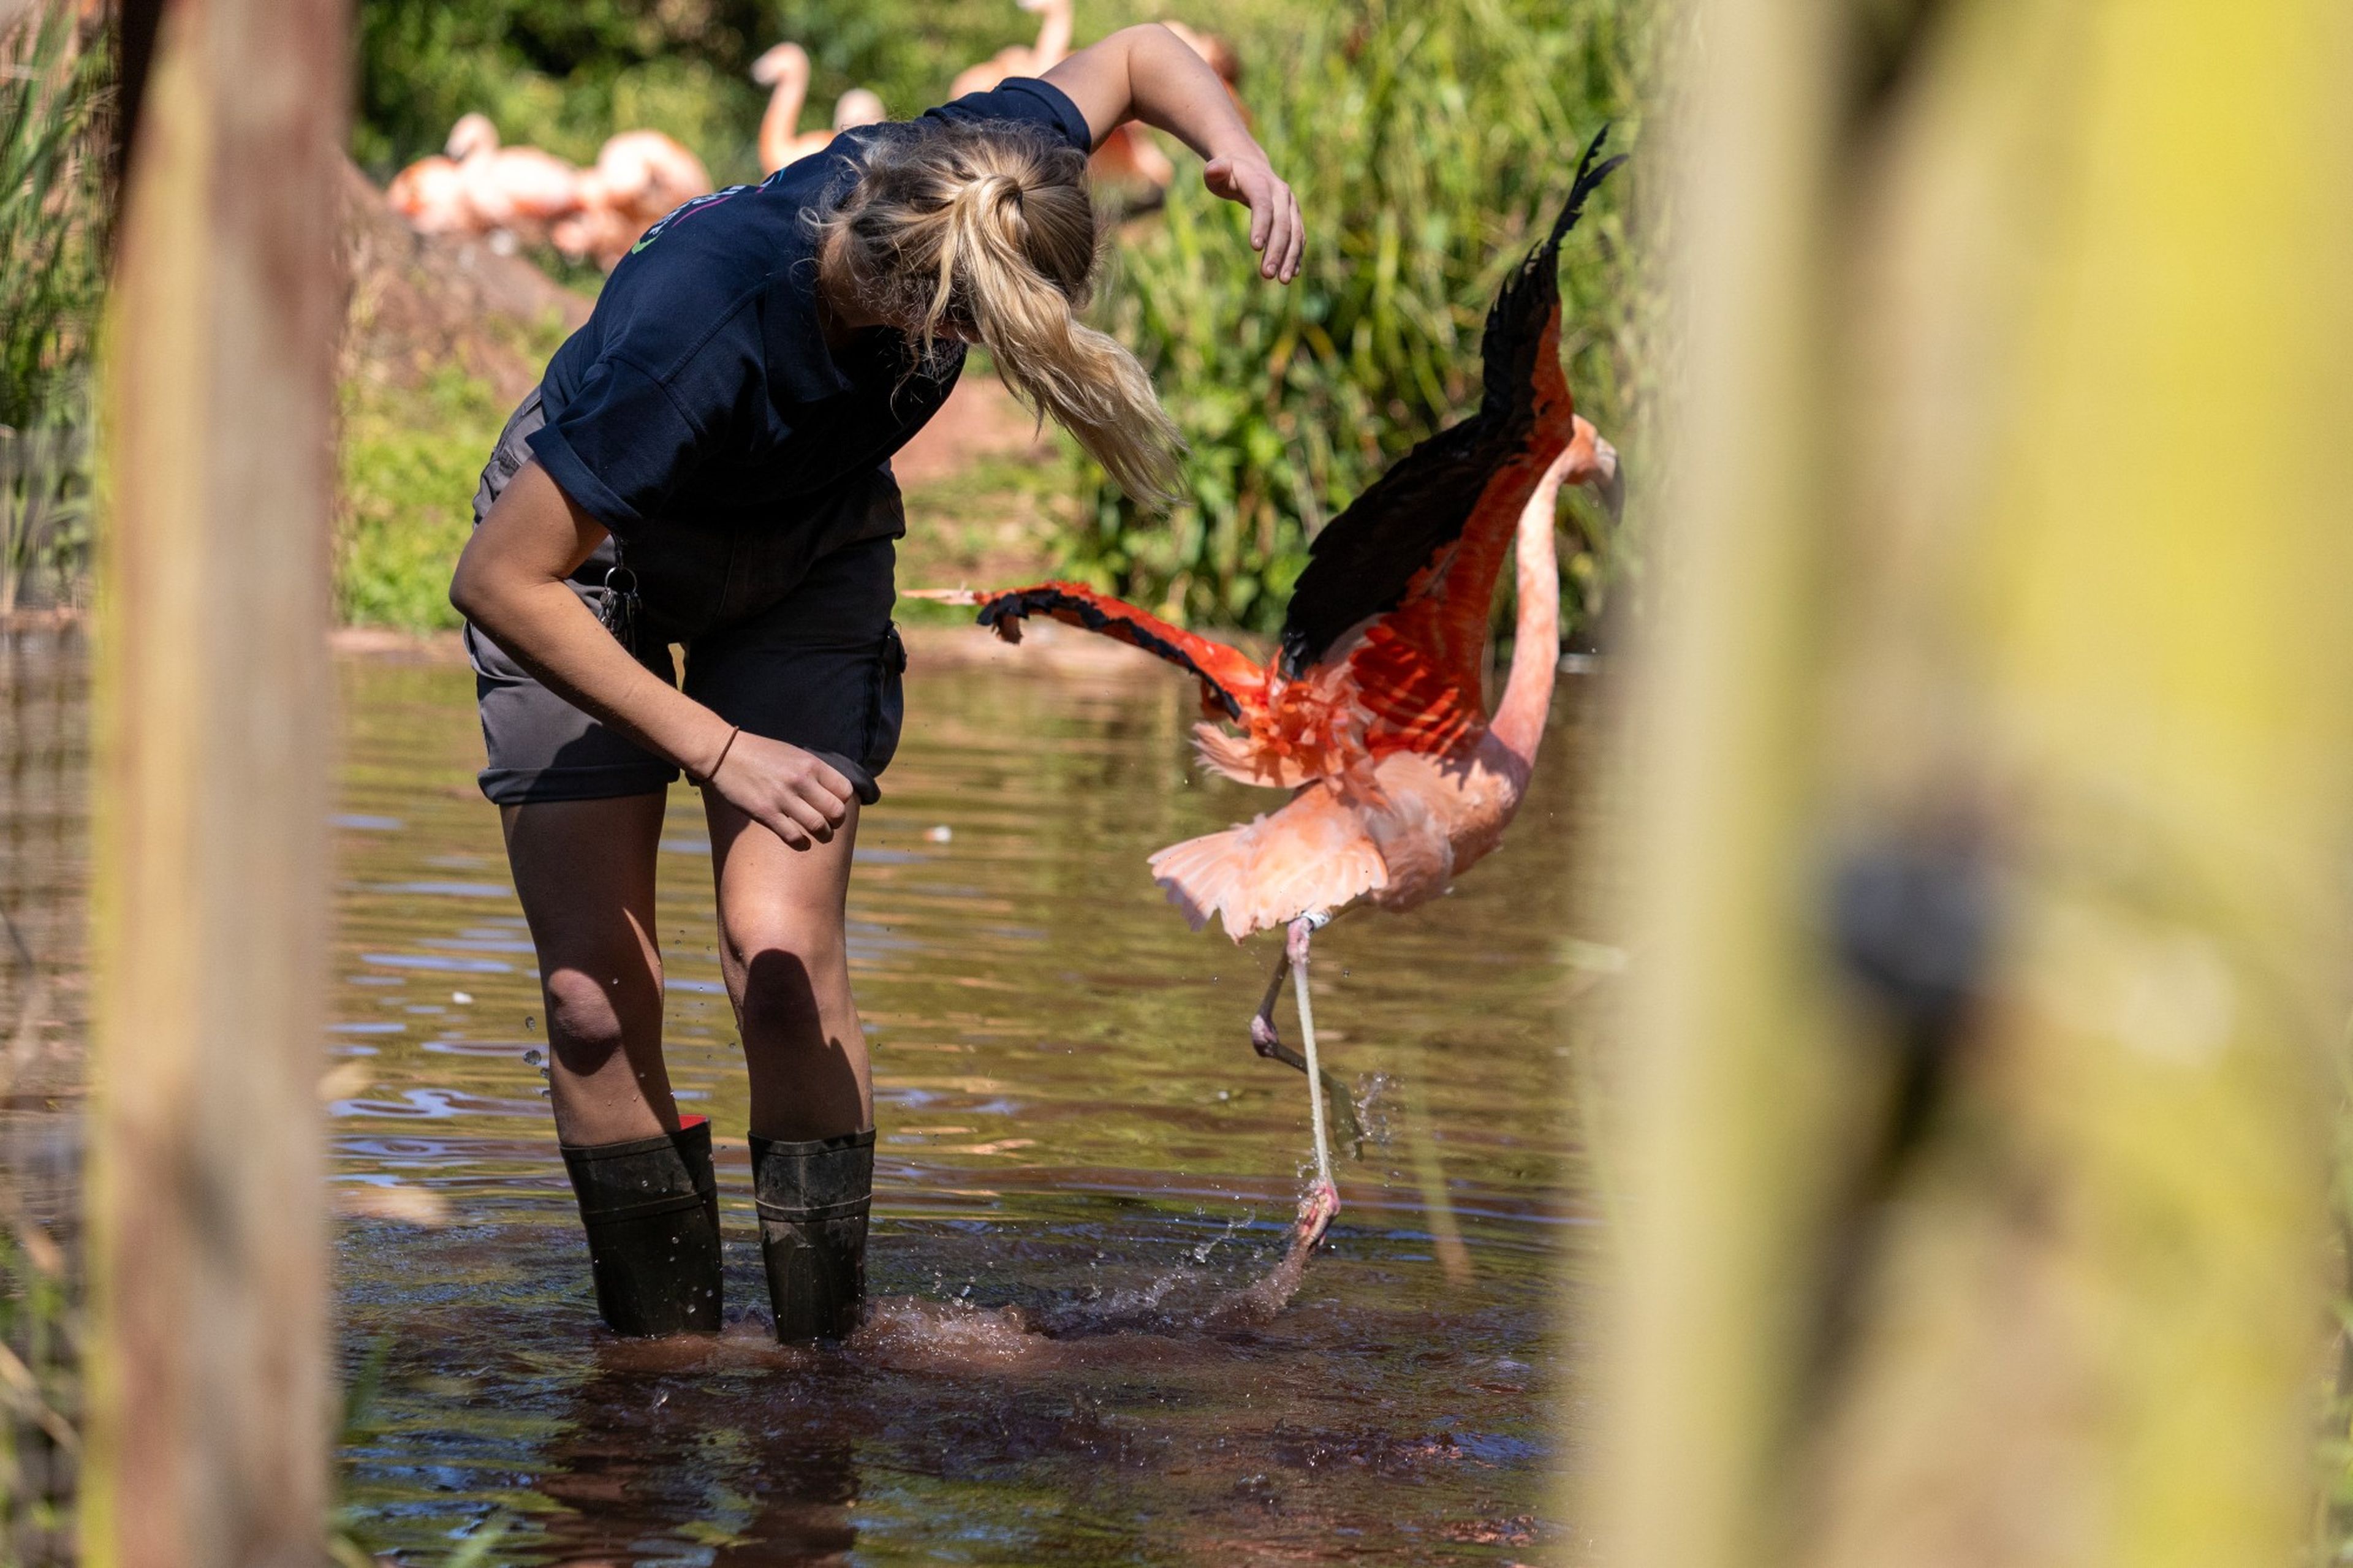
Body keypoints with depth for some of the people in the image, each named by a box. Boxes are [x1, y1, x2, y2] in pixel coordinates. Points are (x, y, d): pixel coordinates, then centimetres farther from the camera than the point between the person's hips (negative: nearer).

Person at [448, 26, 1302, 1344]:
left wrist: (1239, 152, -27)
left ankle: (828, 1350, -6)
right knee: (597, 997, -9)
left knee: (786, 950, -15)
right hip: (583, 544, -3)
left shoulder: (977, 183, -29)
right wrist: (719, 752, -34)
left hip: (806, 554, 3)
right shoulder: (696, 328, -43)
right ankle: (666, 1366, 6)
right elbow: (498, 581, -34)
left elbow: (1138, 56, -6)